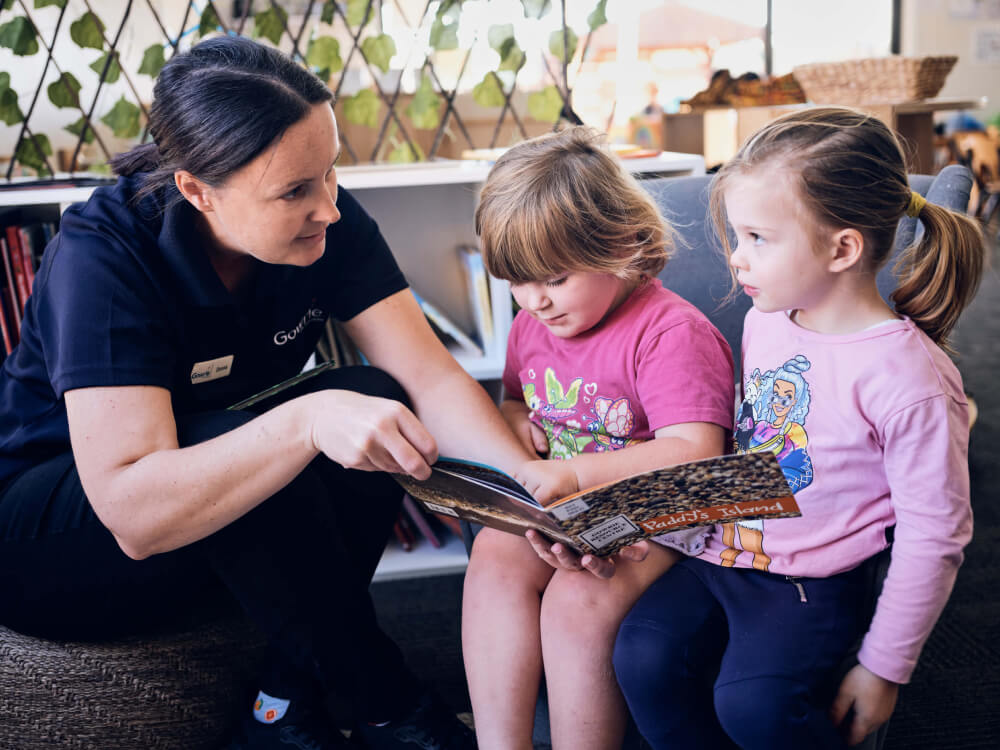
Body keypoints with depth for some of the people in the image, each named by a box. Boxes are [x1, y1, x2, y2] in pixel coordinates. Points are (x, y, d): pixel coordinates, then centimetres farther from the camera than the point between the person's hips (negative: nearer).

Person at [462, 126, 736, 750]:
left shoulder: (672, 331, -16)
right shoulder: (531, 325, 9)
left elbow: (695, 454, -25)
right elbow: (515, 401, 28)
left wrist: (578, 474, -31)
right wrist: (514, 422, 1)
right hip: (552, 510, 7)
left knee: (578, 600, -29)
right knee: (494, 560, -19)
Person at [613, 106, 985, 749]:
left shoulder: (909, 379, -19)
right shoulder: (764, 322, 2)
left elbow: (933, 538, -12)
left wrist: (885, 668, -6)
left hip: (814, 583, -6)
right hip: (723, 552, 6)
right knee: (644, 656, -14)